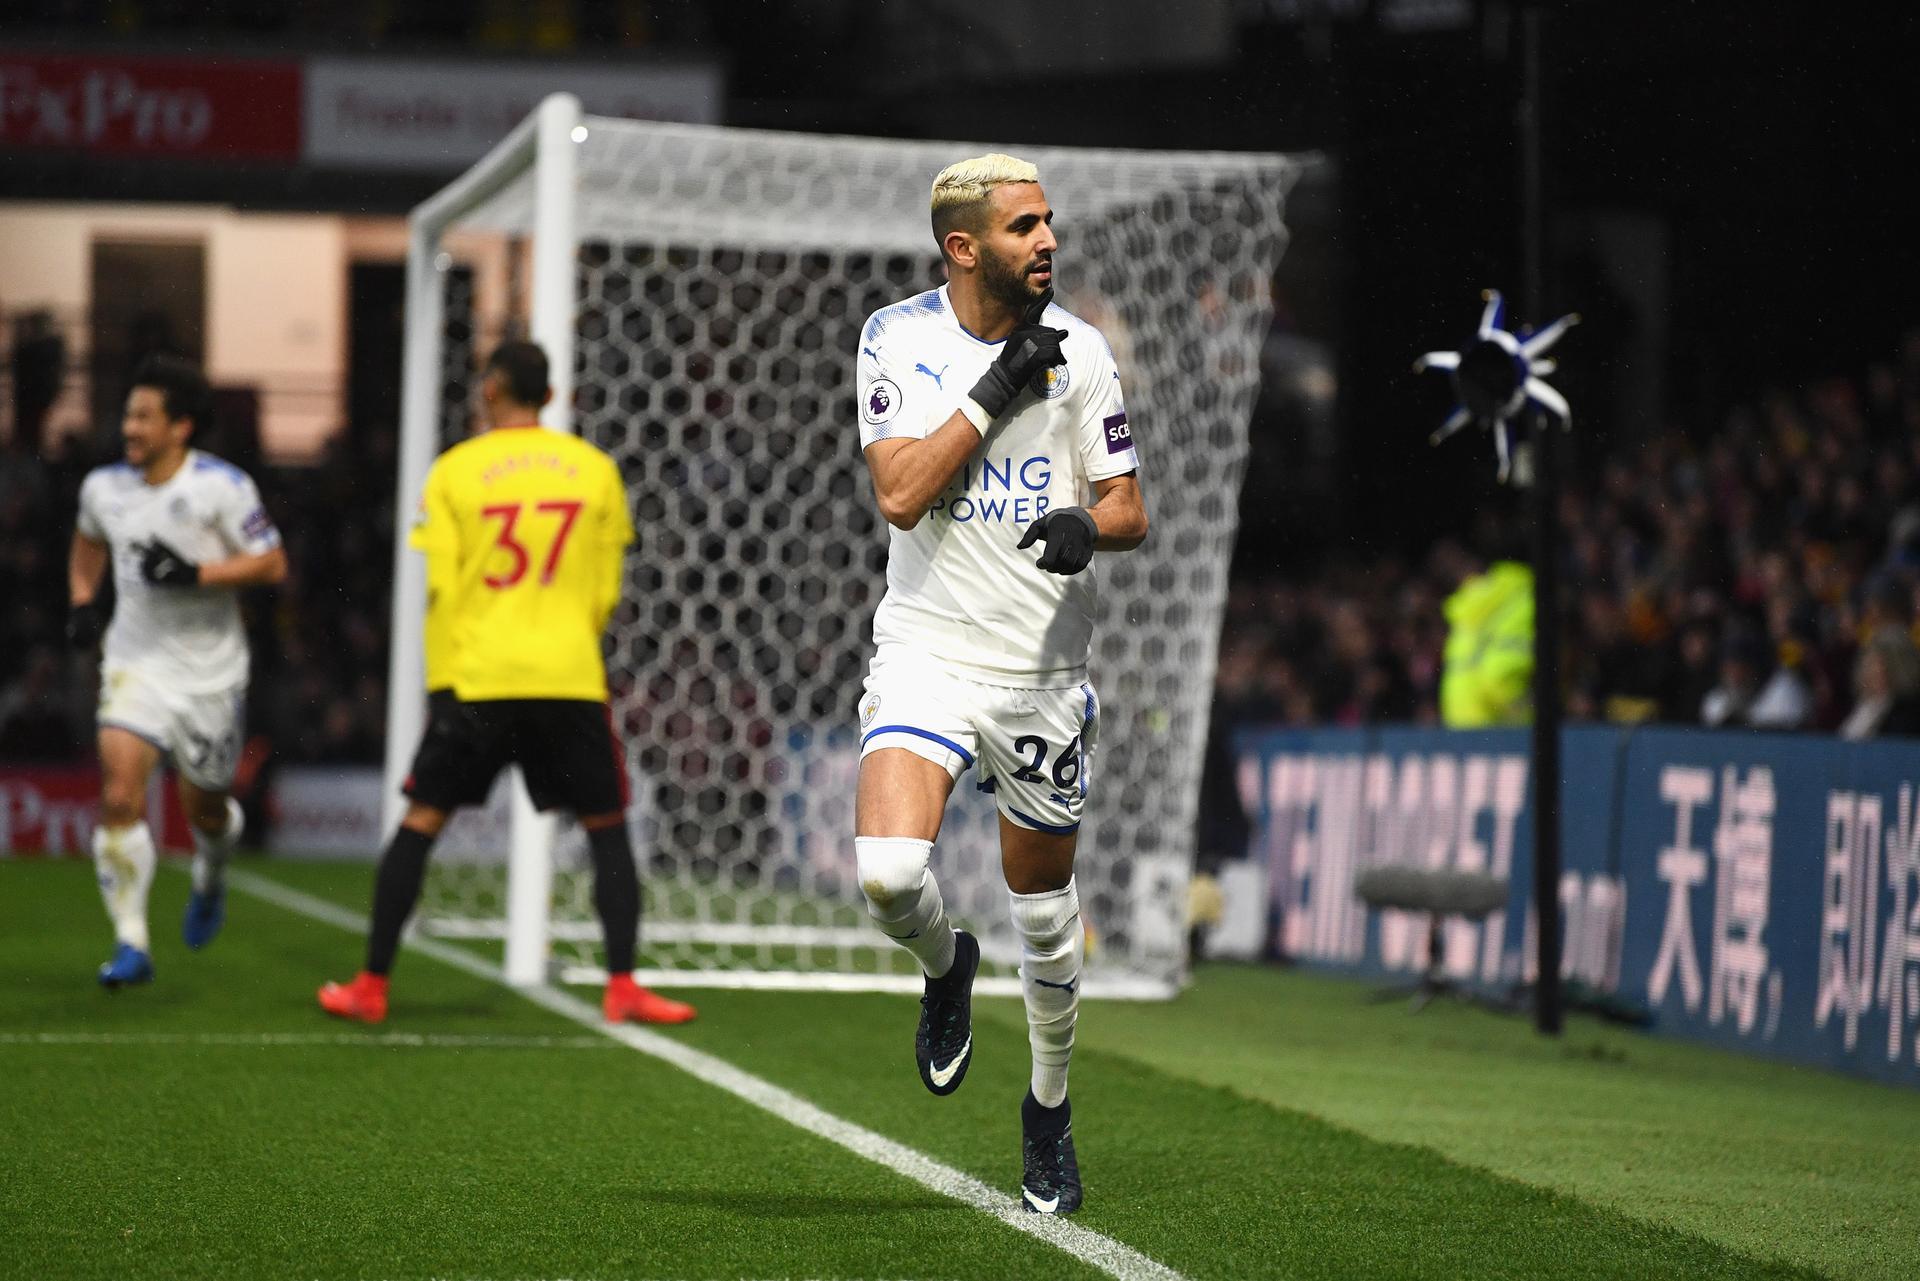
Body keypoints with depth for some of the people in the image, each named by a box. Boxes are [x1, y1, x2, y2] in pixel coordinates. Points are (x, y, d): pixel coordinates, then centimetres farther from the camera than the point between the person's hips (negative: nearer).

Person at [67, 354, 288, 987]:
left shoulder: (221, 487, -13)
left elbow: (272, 565, -11)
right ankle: (131, 944, -10)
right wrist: (83, 601, 7)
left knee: (204, 809, 11)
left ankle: (210, 882, 49)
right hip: (136, 662, 2)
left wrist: (195, 574, -22)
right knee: (119, 796, -16)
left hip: (210, 669, -2)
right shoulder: (104, 487, 1)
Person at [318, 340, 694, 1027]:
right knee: (607, 827, 10)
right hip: (571, 679, 1)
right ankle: (623, 988, 2)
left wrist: (441, 678, 11)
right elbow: (606, 591, 9)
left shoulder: (455, 470, 0)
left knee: (420, 822, 7)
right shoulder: (595, 469, 5)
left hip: (475, 678, -1)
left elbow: (440, 589, 1)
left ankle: (372, 984, 8)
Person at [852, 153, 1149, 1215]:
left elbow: (1130, 509, 3)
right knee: (887, 871, -22)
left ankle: (1049, 1107, 32)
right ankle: (945, 969, 14)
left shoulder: (1078, 350, -2)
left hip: (1042, 666, 1)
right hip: (925, 650, -1)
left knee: (1044, 903, 10)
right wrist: (997, 391, -19)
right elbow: (898, 494, -14)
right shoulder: (897, 339, -4)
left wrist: (1088, 527, -20)